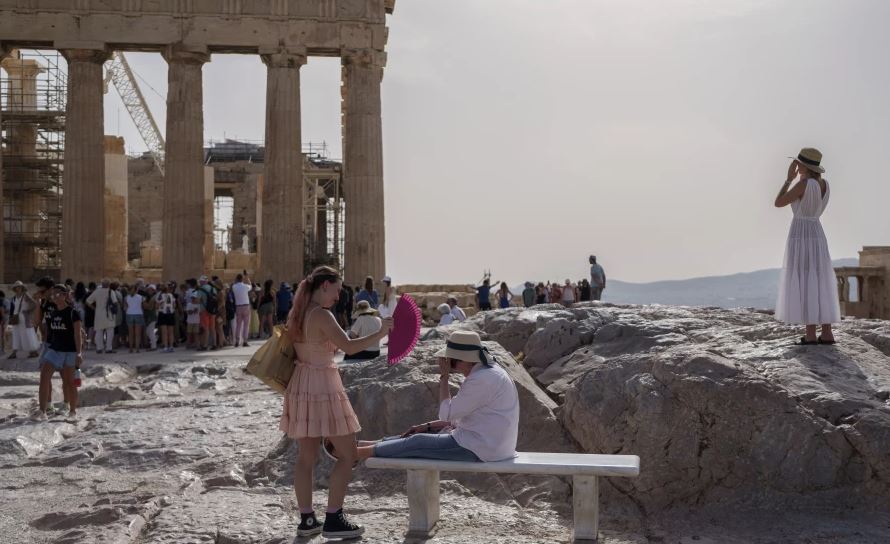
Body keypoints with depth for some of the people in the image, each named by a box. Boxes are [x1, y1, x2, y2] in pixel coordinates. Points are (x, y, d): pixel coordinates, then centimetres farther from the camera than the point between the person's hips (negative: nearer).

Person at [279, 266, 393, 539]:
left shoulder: (297, 314, 10)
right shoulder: (321, 315, -17)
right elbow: (349, 347, -23)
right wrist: (381, 333, -17)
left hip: (301, 386, 9)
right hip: (322, 387, -9)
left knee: (307, 456, 11)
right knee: (348, 453, 1)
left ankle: (306, 519, 15)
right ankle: (333, 520, 1)